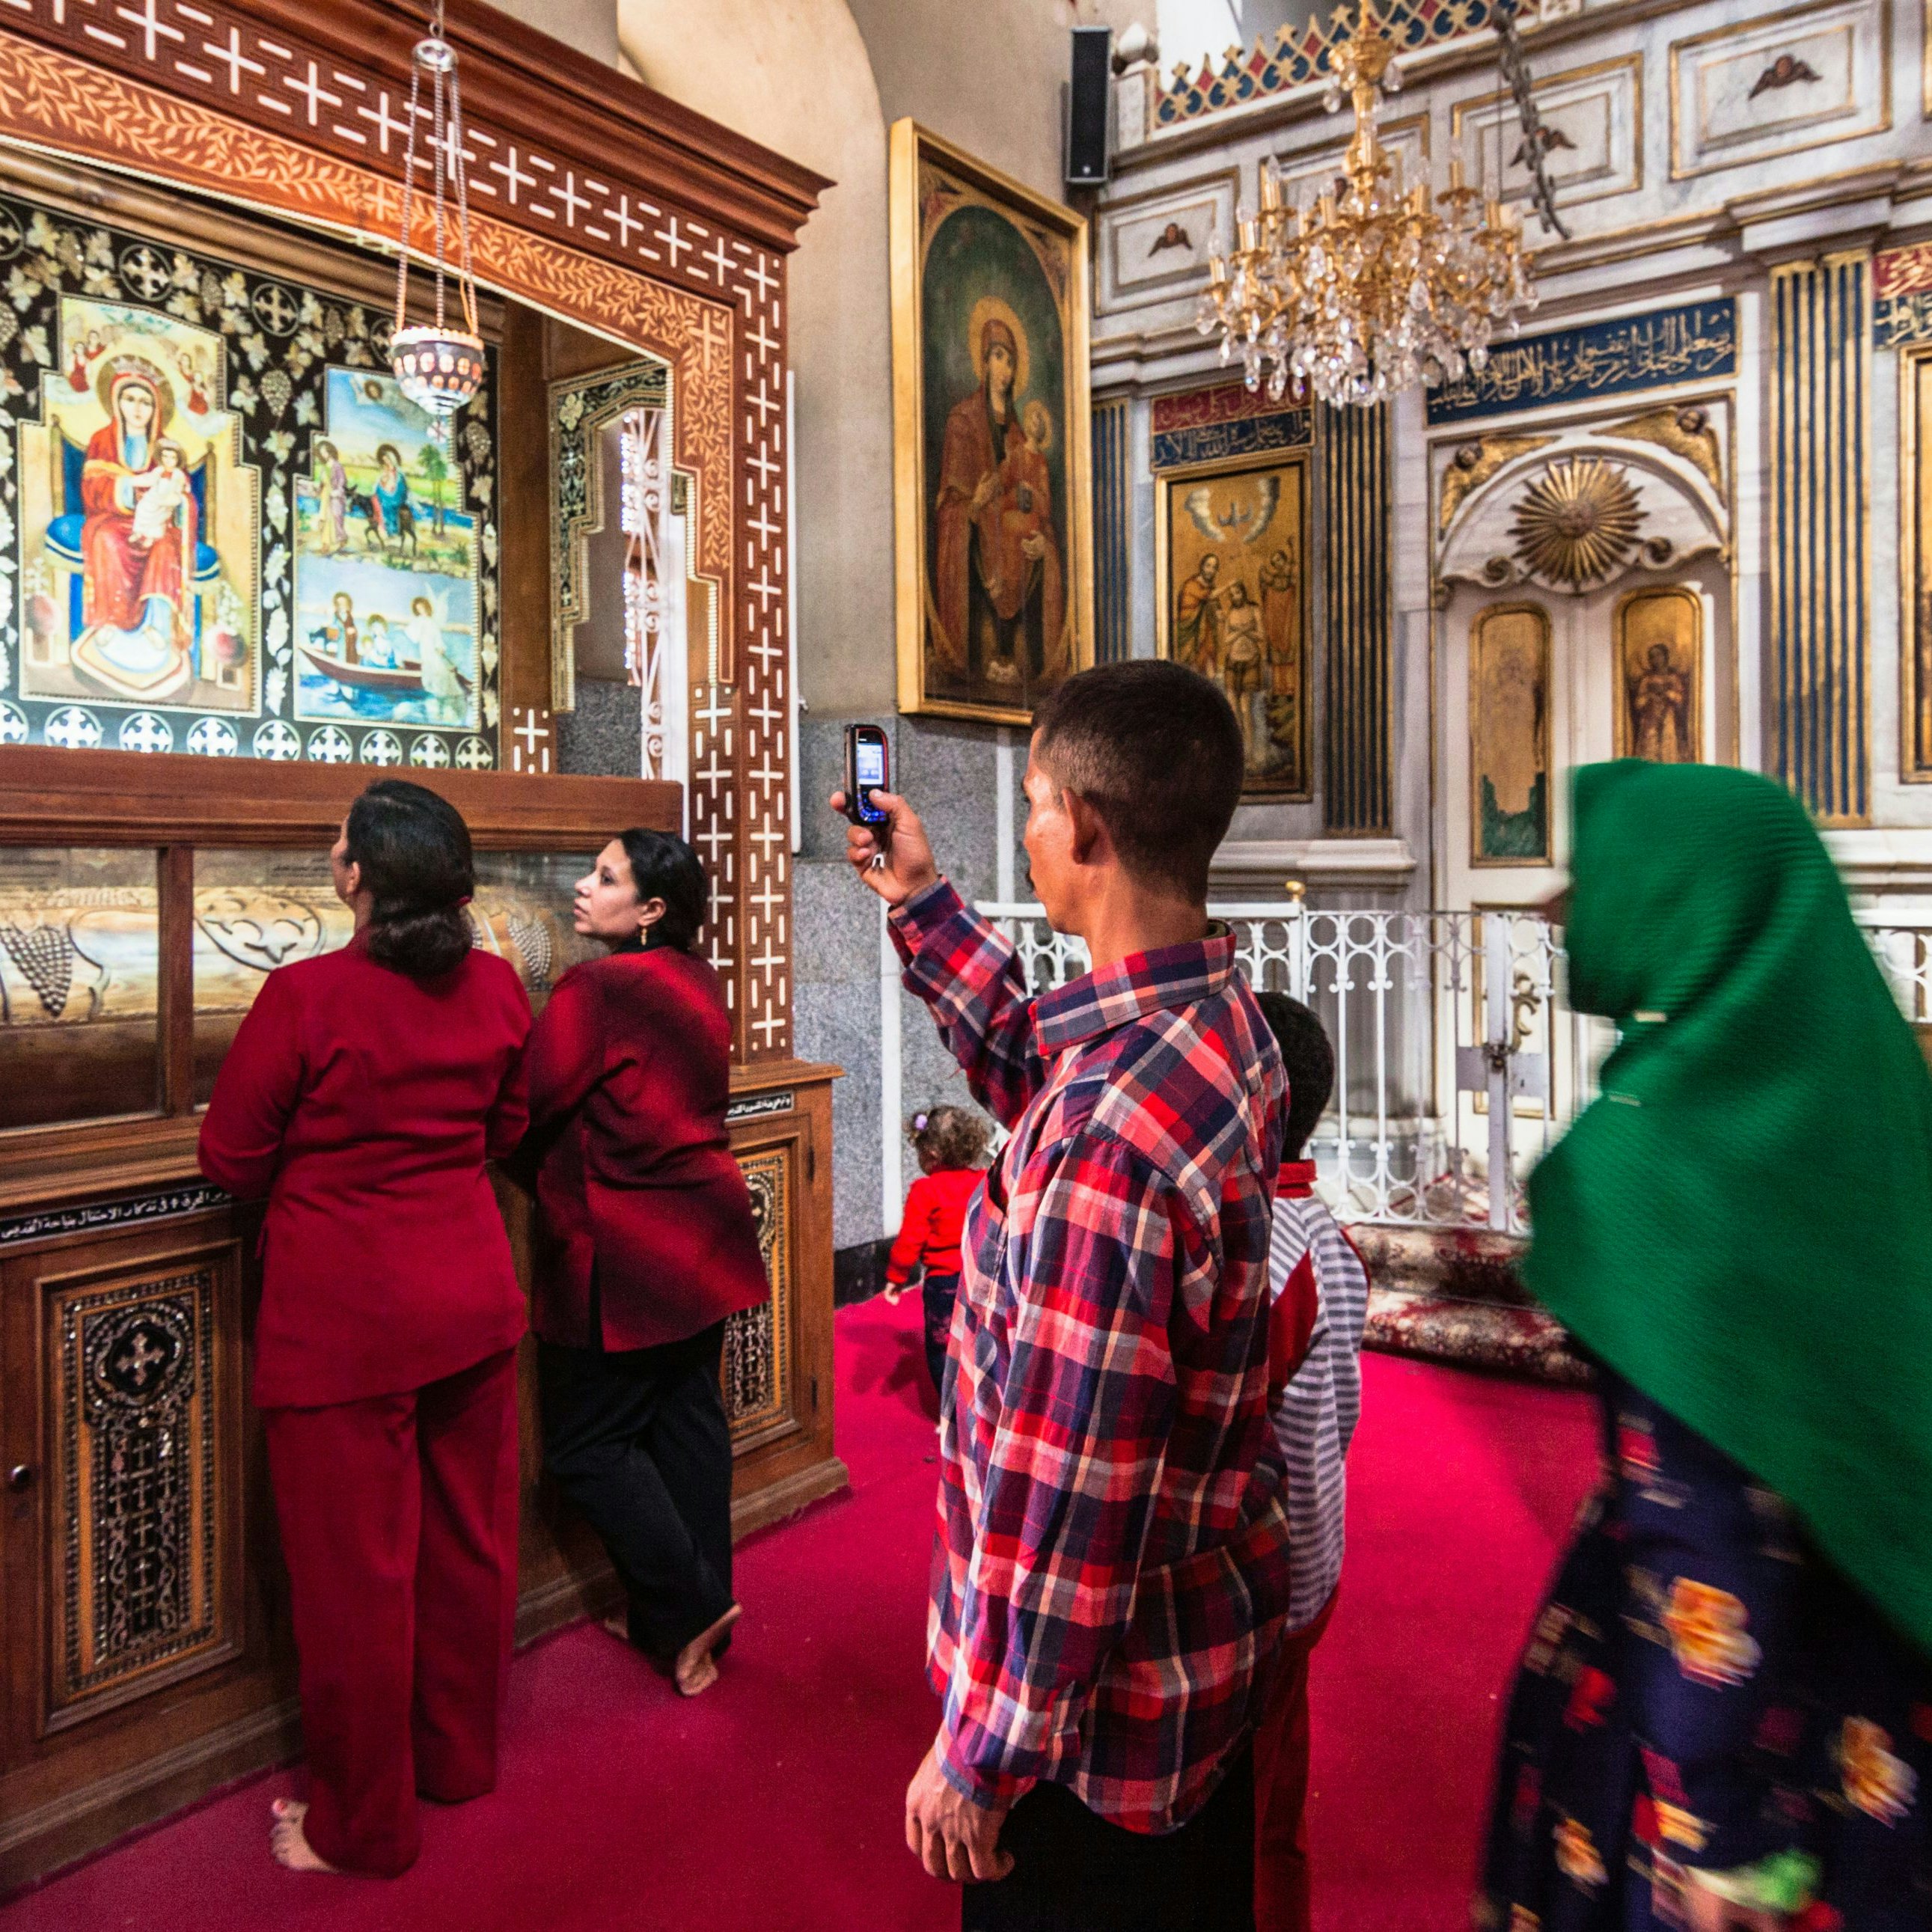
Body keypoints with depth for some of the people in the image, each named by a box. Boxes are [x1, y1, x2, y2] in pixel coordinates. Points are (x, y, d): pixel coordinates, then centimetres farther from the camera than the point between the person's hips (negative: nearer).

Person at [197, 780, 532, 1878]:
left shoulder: (307, 996, -19)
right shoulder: (496, 988, -3)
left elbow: (232, 1158, -7)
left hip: (345, 1317, -5)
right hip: (473, 1300, 5)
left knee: (356, 1570, 10)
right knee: (469, 1541, 18)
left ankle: (364, 1828, 27)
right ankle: (461, 1760, 38)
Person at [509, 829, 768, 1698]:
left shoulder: (596, 990, -20)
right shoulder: (699, 984, 6)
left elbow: (527, 1113, -17)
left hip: (626, 1259, -8)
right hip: (704, 1239, 8)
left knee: (587, 1445, 7)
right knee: (687, 1421, 15)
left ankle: (689, 1606, 10)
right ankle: (687, 1616, 28)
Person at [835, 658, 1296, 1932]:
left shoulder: (1108, 1133, -35)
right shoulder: (1225, 1016, -6)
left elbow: (1065, 1502, -29)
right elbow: (1034, 1068, 14)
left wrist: (982, 1755, -16)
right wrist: (923, 906, 14)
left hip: (1101, 1710, -8)